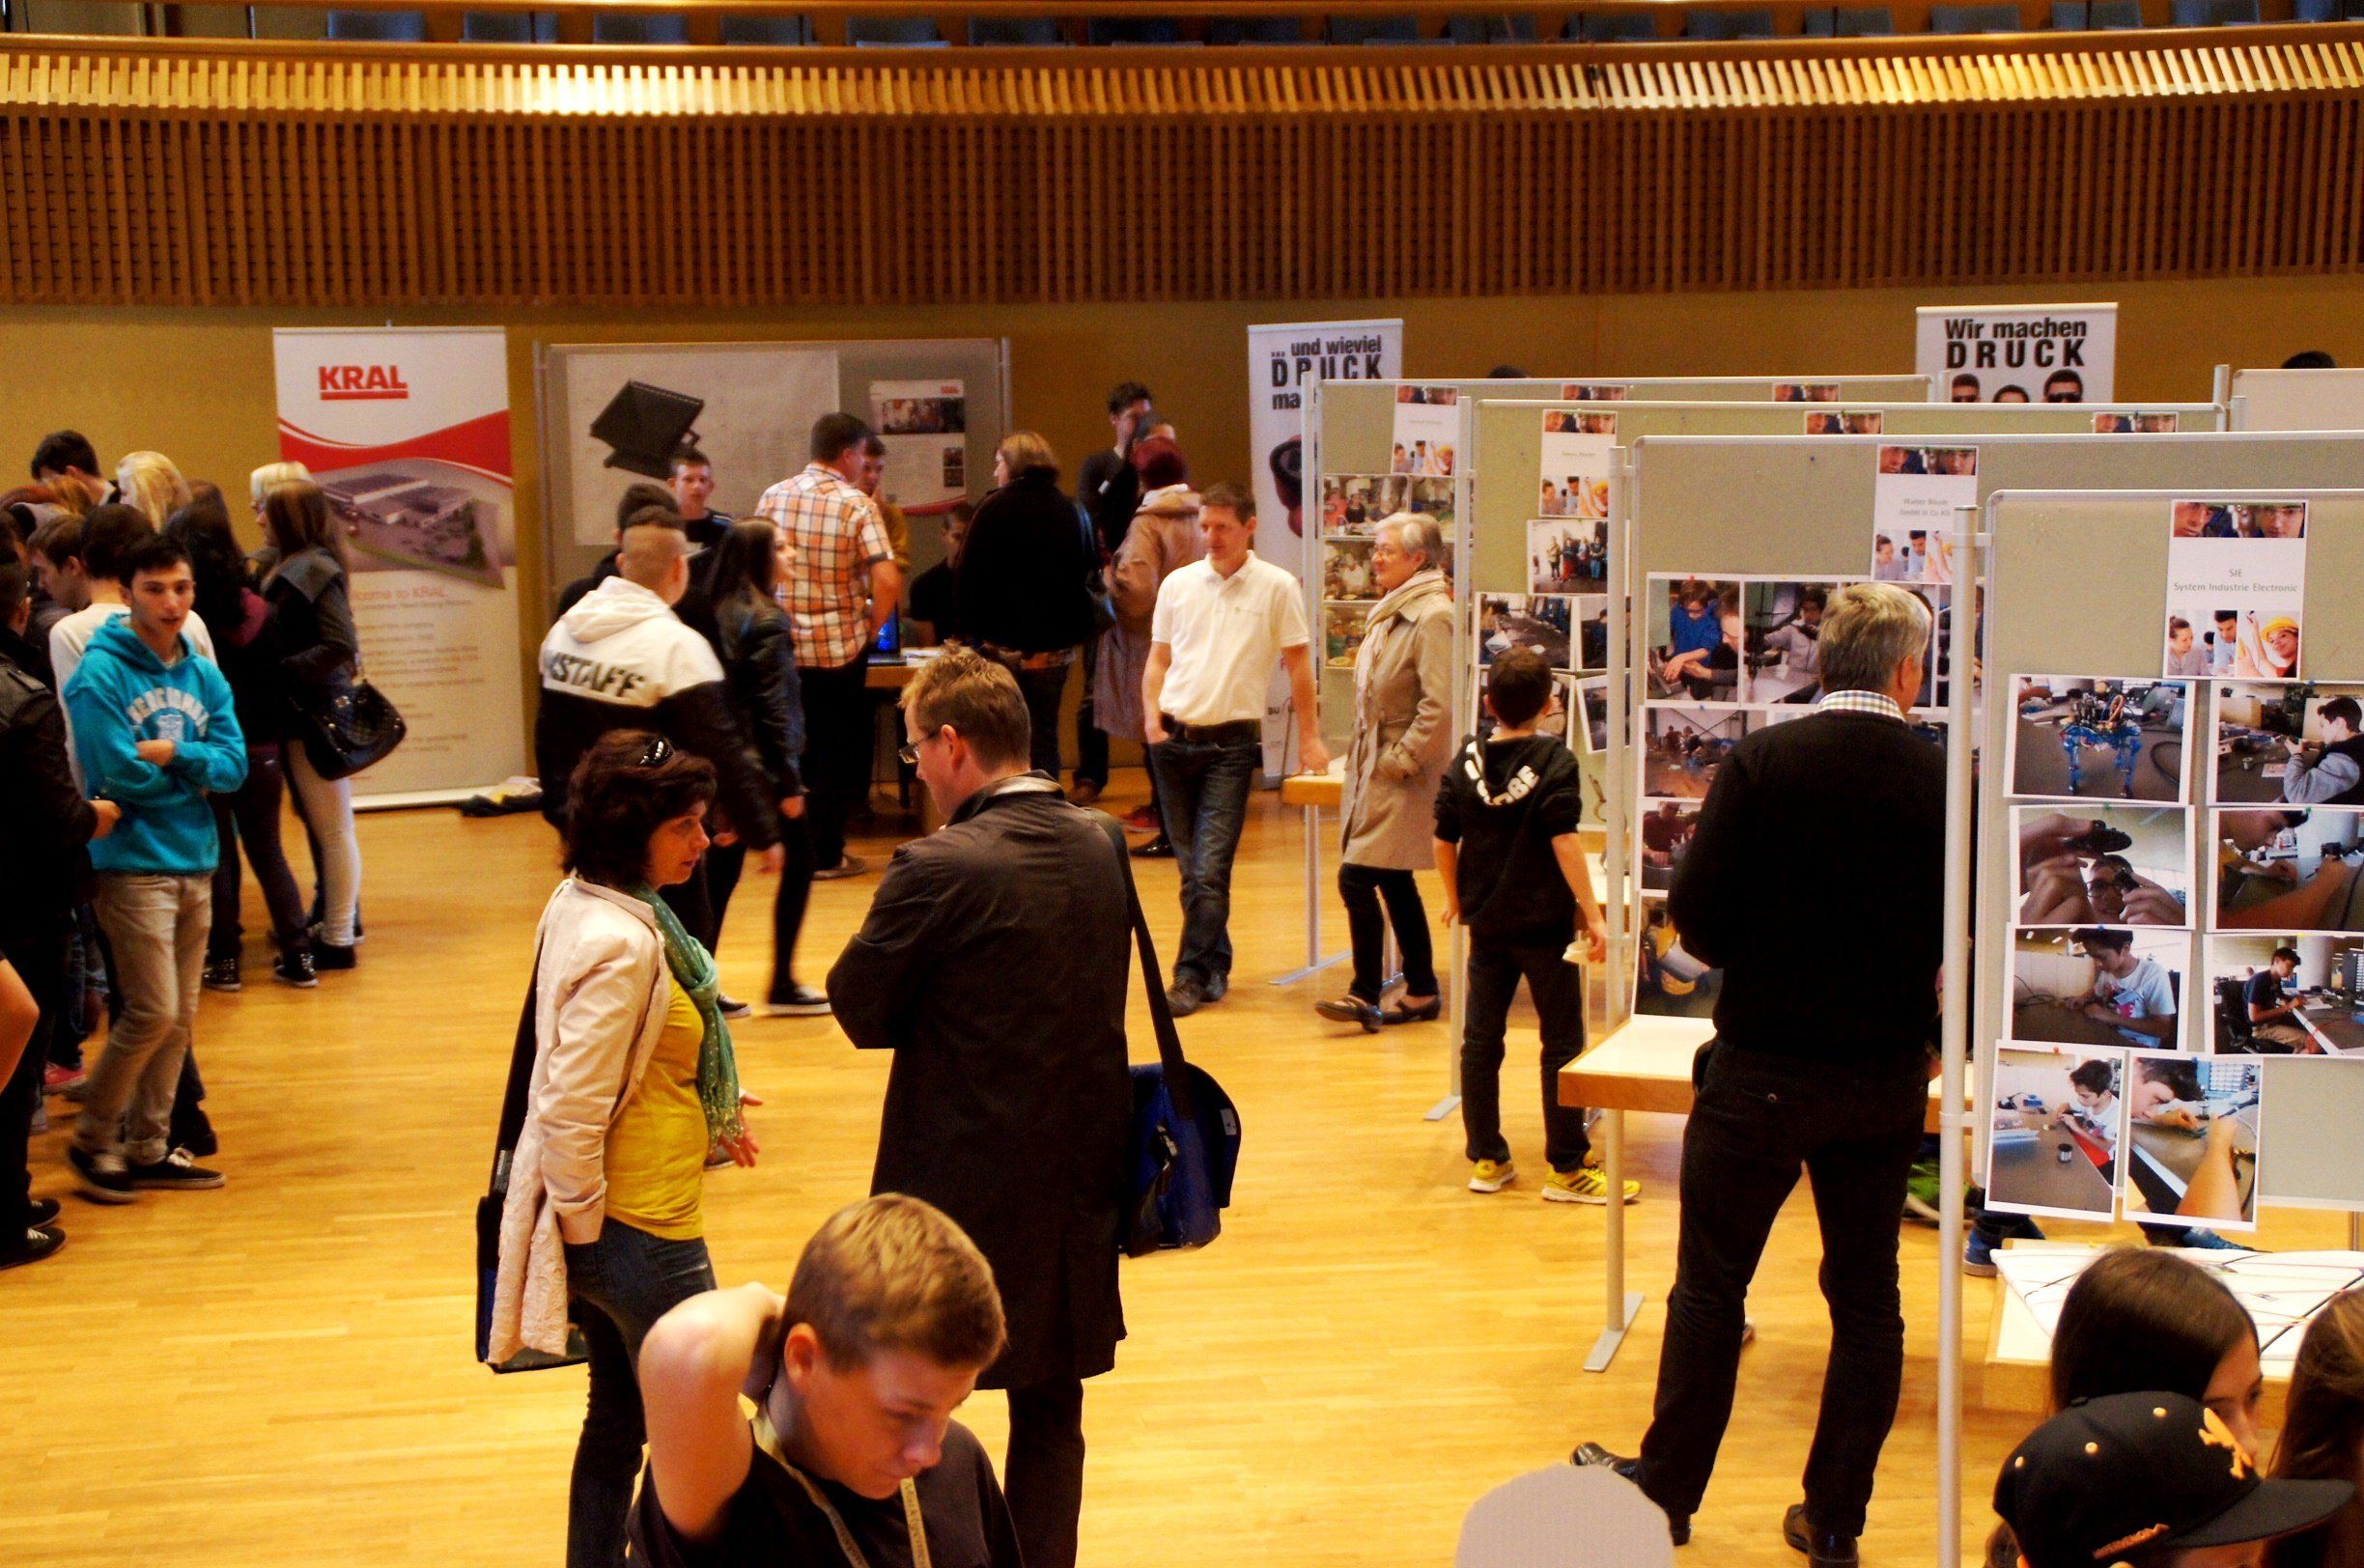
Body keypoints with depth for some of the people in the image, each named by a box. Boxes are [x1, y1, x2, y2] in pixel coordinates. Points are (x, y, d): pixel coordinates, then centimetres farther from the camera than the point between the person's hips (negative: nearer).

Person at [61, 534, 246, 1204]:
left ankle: (147, 1148, 19)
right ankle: (93, 1139, 10)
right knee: (152, 1012, -8)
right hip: (133, 865, -6)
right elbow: (119, 776, -17)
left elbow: (234, 767, 0)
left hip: (196, 864, 6)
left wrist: (169, 755, -14)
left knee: (180, 1017, 9)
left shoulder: (206, 677, 9)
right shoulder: (100, 675, -9)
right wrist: (192, 767, -4)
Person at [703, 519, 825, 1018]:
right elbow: (774, 708, -18)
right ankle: (781, 986, 8)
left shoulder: (723, 615, 9)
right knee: (799, 861, 5)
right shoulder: (767, 621, -15)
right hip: (763, 767, -8)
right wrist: (790, 782, -15)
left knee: (722, 871, 11)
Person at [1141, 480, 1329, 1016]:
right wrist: (1151, 714, -1)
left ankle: (1193, 976, -6)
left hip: (1232, 744, -4)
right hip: (1173, 738, 4)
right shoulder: (1177, 584, 8)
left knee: (1209, 869, -10)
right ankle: (1215, 966, 23)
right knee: (1192, 866, 11)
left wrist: (1309, 737, 3)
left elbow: (1298, 663, 3)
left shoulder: (1277, 587, -2)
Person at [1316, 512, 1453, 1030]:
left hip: (1404, 775, -10)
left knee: (1357, 879, -12)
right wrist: (1363, 755, 15)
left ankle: (1366, 995, -5)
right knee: (1395, 883, 12)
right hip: (1374, 765, 10)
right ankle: (1422, 992, 21)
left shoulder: (1432, 616, -16)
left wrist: (1400, 759, -18)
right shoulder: (1391, 611, 14)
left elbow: (1439, 706, -23)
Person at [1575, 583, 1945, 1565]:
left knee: (1711, 1285, 10)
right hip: (1887, 1077, 2)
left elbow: (1697, 918, -11)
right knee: (1867, 1296, 14)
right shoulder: (1943, 783, -8)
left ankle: (1667, 1489, 22)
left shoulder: (1760, 764, -11)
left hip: (1761, 1068, -2)